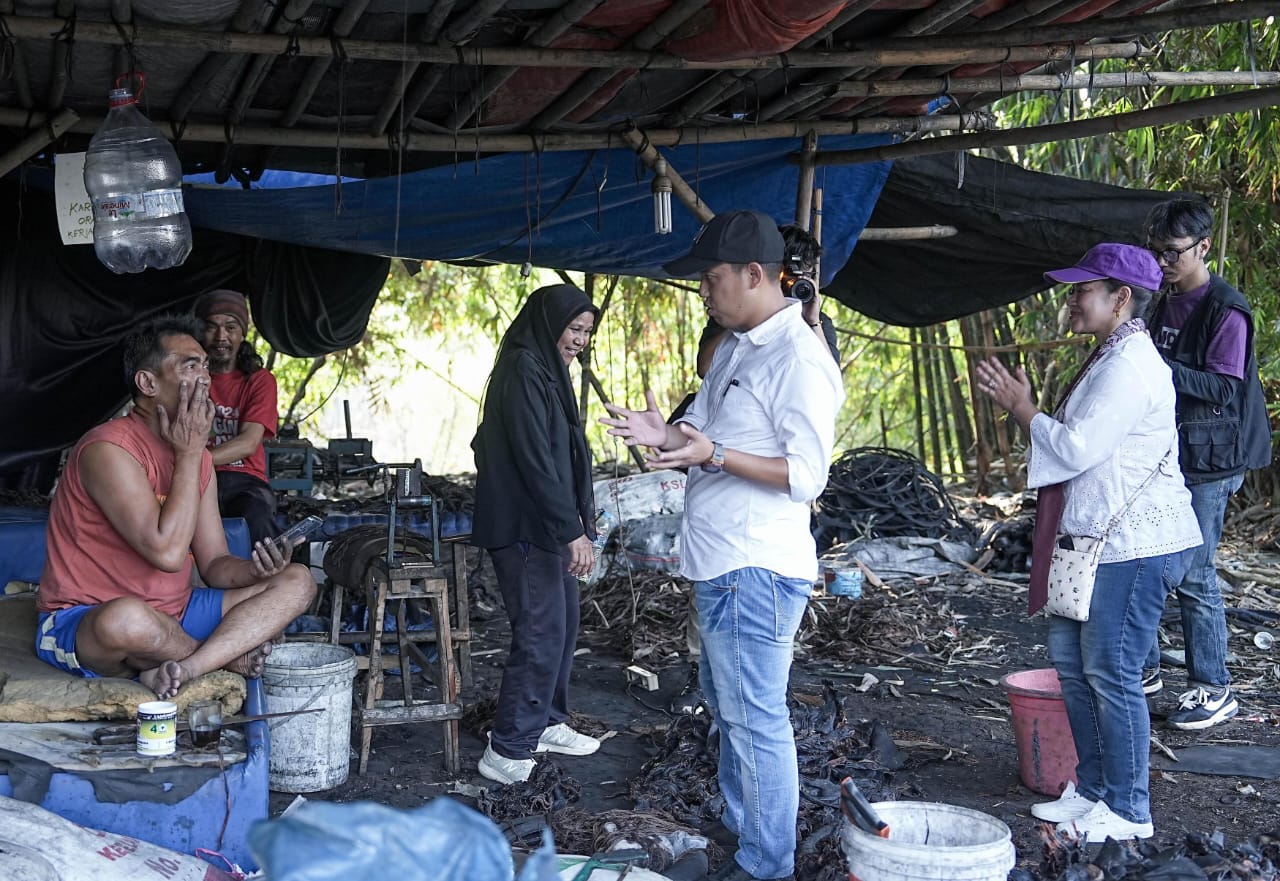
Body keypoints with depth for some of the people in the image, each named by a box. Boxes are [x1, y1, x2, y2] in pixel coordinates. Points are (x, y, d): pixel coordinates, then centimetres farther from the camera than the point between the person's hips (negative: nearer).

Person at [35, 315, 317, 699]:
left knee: (297, 581, -2)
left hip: (172, 618, 8)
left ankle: (180, 669, -23)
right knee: (126, 618, -43)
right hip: (81, 623, -8)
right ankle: (227, 655, -10)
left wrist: (253, 570, -18)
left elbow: (214, 564, 7)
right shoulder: (108, 449, -19)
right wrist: (189, 454, -19)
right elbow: (167, 553, -28)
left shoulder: (197, 457, 7)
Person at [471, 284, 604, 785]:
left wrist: (577, 520, 20)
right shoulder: (522, 373, -16)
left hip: (549, 528, 10)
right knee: (541, 635, -8)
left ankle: (546, 724, 29)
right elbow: (534, 460, -22)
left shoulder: (547, 371, 15)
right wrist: (572, 530, -21)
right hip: (525, 529, -10)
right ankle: (507, 752, -1)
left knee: (562, 626, 16)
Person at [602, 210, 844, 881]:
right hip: (722, 565, 10)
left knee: (755, 721, -2)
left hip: (755, 572, -10)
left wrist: (713, 455, -27)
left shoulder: (799, 360, -17)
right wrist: (665, 435, -1)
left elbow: (807, 476, -20)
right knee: (726, 706, 21)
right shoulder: (733, 348, 13)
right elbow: (701, 426, 21)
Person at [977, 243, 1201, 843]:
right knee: (1071, 661, 16)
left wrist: (1024, 411, -8)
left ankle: (1128, 810, 10)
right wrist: (1021, 407, 13)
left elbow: (1076, 449, -21)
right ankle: (1093, 788, 28)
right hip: (1097, 543, 11)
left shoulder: (1131, 366, -18)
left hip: (1133, 549, -11)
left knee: (1111, 675, -3)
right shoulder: (1110, 358, 16)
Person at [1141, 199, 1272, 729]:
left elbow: (1225, 388, -20)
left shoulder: (1226, 311, -13)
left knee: (1194, 576, -5)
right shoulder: (1167, 304, 13)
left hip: (1208, 464, -8)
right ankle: (1143, 668, 25)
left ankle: (1213, 689, 8)